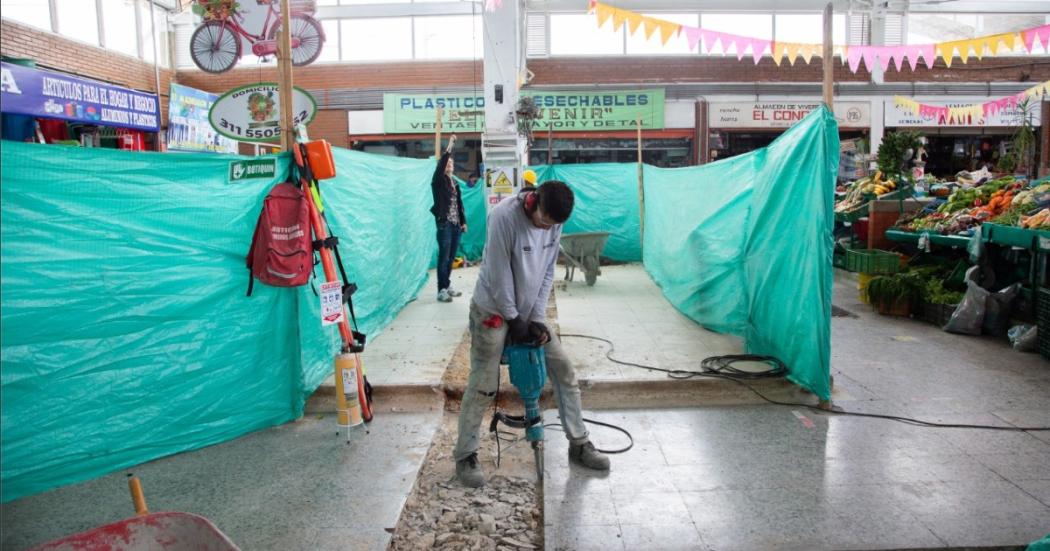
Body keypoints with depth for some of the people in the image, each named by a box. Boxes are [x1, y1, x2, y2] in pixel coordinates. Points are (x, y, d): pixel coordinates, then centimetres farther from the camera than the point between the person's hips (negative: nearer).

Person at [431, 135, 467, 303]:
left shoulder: (454, 182, 16)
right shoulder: (438, 181, -3)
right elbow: (441, 164, -20)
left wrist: (463, 221, 13)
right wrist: (449, 146, -23)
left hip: (456, 224, 6)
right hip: (444, 224, -6)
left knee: (451, 257, 11)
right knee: (444, 257, -6)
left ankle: (447, 286, 21)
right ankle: (441, 290, -2)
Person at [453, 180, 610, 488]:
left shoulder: (554, 221, -7)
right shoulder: (504, 216, -26)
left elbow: (547, 272, -1)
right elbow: (498, 274, -22)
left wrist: (536, 318, -5)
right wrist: (513, 318, -15)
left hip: (531, 312, 6)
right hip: (494, 311, -6)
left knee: (565, 371, 5)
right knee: (482, 386, -4)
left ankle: (578, 445, 18)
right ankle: (465, 456, 13)